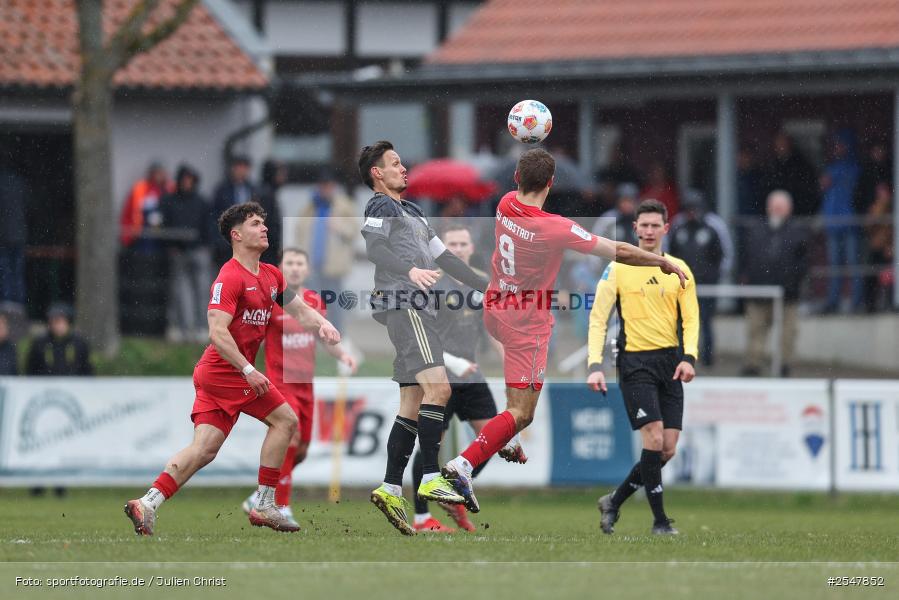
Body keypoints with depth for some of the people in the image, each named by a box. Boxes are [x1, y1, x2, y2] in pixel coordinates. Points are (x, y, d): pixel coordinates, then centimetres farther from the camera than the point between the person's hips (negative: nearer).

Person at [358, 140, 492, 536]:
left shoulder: (411, 211, 28)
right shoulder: (381, 207, -1)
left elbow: (443, 257, 31)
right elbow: (373, 246, -21)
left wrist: (486, 287, 30)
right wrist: (410, 270, -38)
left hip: (418, 309, 10)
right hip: (404, 306, -10)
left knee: (412, 405, 6)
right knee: (438, 386, -21)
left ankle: (390, 489, 4)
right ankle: (431, 479, -25)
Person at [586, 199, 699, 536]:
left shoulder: (679, 269, 9)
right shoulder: (618, 269, -1)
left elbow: (691, 318, 7)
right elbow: (598, 318, -3)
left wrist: (688, 357, -11)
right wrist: (595, 365, -15)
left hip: (669, 361, 4)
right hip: (635, 362, -4)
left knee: (668, 449, 1)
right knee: (654, 438, -16)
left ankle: (614, 501, 20)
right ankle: (660, 520, -8)